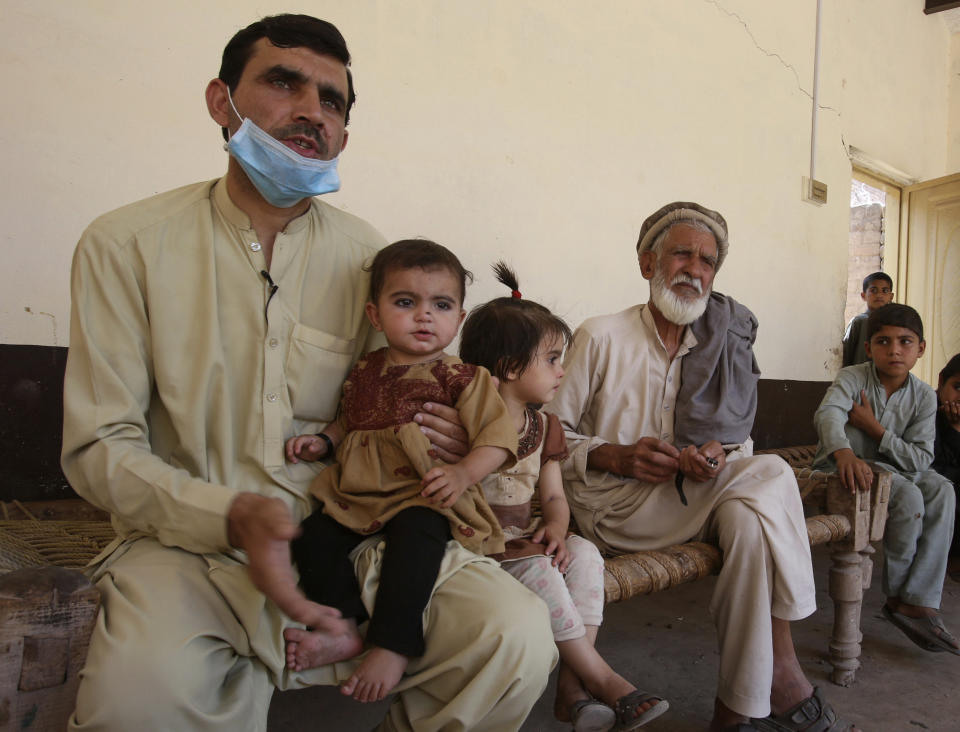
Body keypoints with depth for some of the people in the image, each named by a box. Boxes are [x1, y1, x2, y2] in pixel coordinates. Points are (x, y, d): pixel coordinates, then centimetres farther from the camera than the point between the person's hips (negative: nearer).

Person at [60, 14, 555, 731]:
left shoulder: (365, 253, 5)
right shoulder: (127, 244, -2)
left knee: (518, 637, -20)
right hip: (192, 539, -2)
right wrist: (231, 516, -22)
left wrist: (454, 445, -13)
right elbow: (101, 446, -4)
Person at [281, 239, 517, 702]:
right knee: (313, 536, -14)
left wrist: (464, 474, -23)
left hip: (424, 496, -5)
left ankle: (392, 645, -25)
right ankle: (343, 629, -9)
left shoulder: (462, 378, -1)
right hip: (357, 495, 6)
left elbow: (496, 438, -7)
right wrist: (323, 442, 10)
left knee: (415, 533, -34)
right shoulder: (363, 372, 15)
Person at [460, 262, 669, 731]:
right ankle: (600, 678, -15)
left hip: (527, 539, 6)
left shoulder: (542, 426, 10)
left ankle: (572, 686, -18)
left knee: (583, 554, -18)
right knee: (536, 569, -29)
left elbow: (553, 496, 11)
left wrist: (554, 529, -11)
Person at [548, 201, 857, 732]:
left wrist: (720, 453, -9)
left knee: (750, 518, -31)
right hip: (614, 507, -4)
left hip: (695, 492, 5)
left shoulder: (722, 343, 14)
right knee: (770, 474, -25)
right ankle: (781, 677, -17)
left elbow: (739, 439, 17)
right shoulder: (600, 337, -1)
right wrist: (618, 457, -19)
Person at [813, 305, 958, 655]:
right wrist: (844, 452, -54)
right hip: (843, 465, -5)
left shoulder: (924, 396, -1)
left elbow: (920, 460, -8)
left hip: (894, 466, 5)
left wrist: (874, 428, -20)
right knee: (908, 496, -28)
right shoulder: (852, 378, -10)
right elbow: (828, 413, -33)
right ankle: (899, 593, -7)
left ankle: (919, 601, -21)